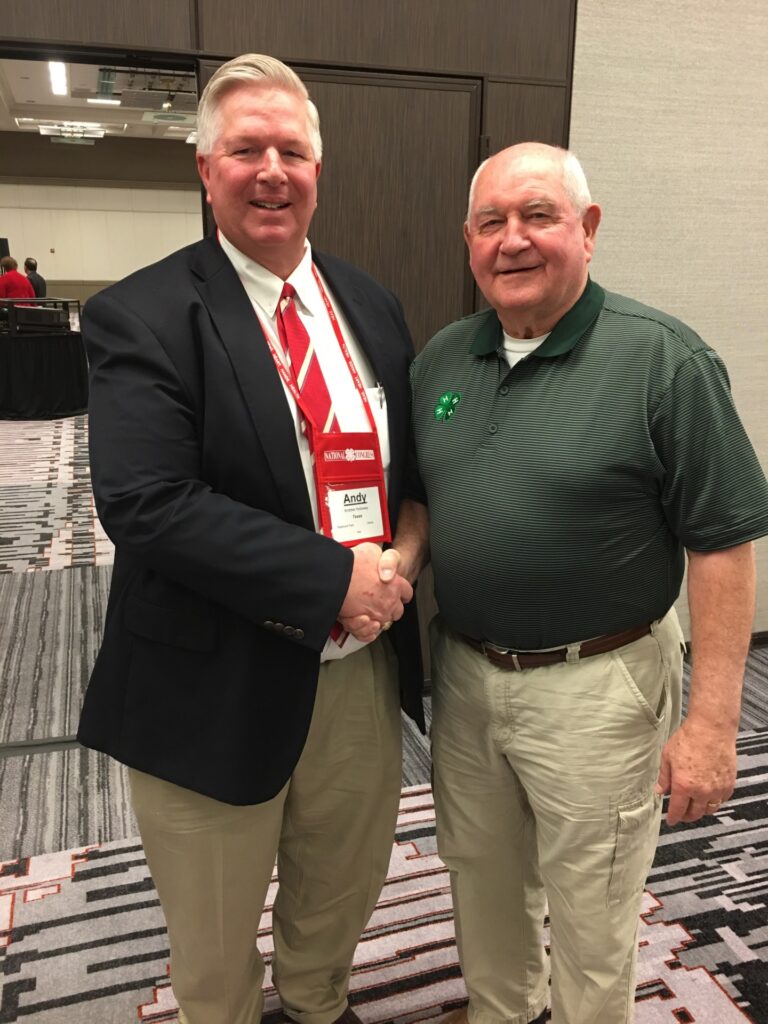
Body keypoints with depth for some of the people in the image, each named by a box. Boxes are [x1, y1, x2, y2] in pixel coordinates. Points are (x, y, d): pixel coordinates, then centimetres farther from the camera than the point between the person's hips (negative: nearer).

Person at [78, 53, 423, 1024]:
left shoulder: (369, 306, 6)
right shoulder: (140, 317, -12)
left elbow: (408, 462, 14)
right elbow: (146, 504, -22)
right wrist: (334, 578, -23)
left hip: (362, 669, 5)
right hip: (221, 686, -5)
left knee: (342, 898, 28)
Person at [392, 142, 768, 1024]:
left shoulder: (664, 360, -14)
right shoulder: (442, 356, 3)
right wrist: (403, 554, -8)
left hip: (595, 684, -5)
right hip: (463, 670, 6)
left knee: (588, 917, 14)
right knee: (480, 881, 25)